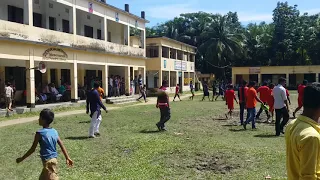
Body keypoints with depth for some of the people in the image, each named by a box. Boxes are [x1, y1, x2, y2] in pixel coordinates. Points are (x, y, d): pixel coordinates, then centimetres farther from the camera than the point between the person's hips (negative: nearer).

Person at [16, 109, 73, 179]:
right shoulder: (54, 131, 4)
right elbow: (62, 146, 5)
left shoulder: (40, 133, -14)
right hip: (54, 159, 8)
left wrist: (22, 158, 1)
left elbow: (33, 149, -11)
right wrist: (67, 158, 11)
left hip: (48, 161, -8)